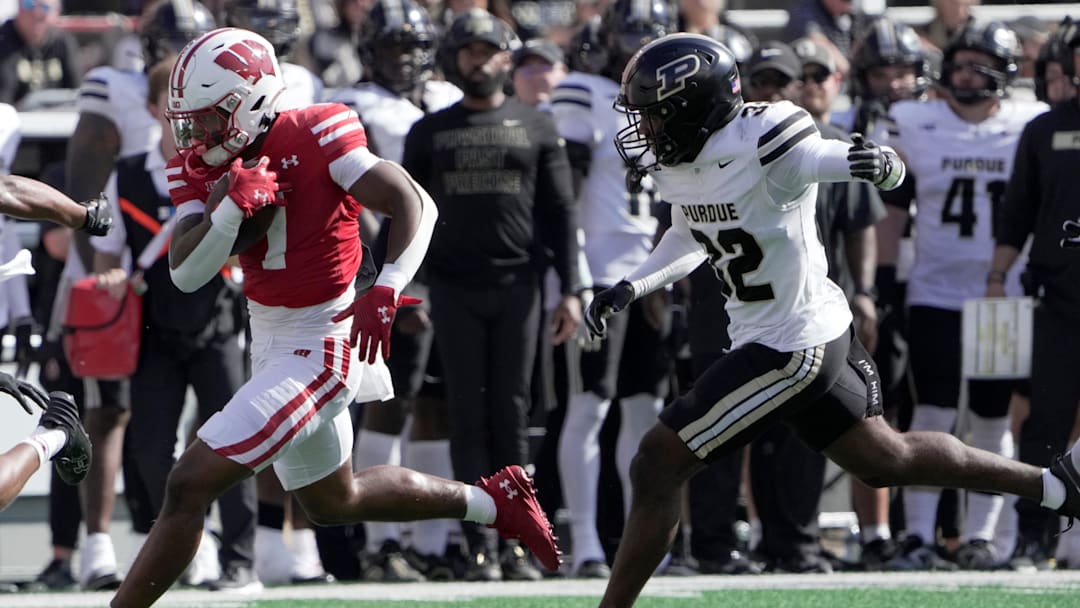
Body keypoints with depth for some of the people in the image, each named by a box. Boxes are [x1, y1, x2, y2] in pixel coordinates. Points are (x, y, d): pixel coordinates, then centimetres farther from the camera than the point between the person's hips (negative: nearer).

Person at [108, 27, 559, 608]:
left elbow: (415, 205, -20)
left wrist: (385, 291, -32)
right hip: (271, 343, 10)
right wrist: (232, 206, -23)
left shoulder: (314, 138, -18)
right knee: (334, 501, 27)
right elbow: (185, 273, -7)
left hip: (317, 350, -10)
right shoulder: (202, 170, 1)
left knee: (190, 484, -16)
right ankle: (494, 501, 40)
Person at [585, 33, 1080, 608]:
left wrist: (878, 162, -39)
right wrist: (628, 288, 8)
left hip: (788, 350, -10)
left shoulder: (762, 147, -25)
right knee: (885, 459, 23)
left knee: (656, 465, -9)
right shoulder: (677, 162, 0)